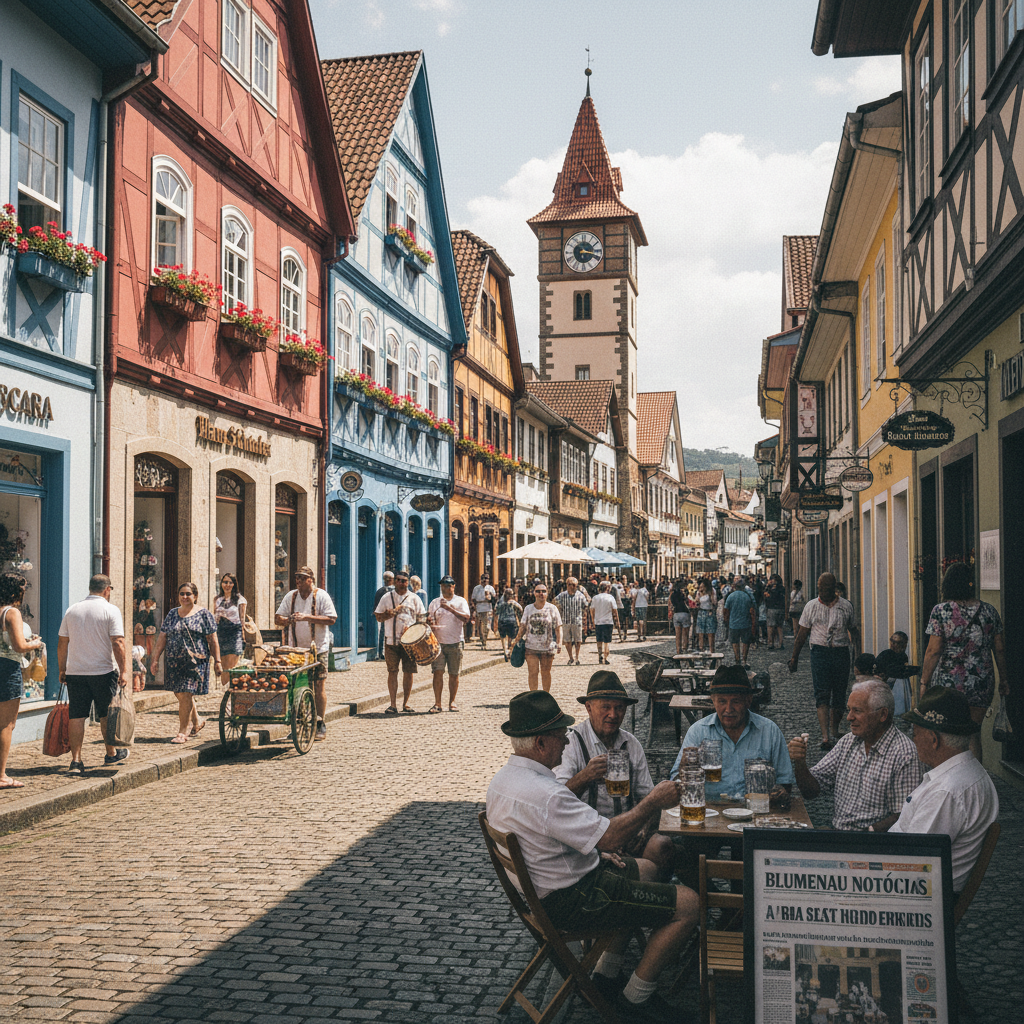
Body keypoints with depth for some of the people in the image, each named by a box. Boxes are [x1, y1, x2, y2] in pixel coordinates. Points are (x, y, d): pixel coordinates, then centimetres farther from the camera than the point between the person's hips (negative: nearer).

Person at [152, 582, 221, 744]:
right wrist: (155, 658, 4)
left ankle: (183, 732, -3)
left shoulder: (203, 614, 1)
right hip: (174, 662, 5)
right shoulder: (172, 614, 12)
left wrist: (217, 661, -4)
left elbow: (213, 640, -1)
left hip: (195, 661, -5)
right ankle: (197, 721, 34)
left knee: (185, 695, -10)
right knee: (181, 694, 10)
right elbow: (162, 638, 11)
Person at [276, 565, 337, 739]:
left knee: (319, 687, -2)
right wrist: (288, 619, -16)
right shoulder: (290, 596, 9)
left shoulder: (321, 596, -3)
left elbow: (331, 619, -11)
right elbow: (278, 618, 8)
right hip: (296, 649, 3)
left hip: (318, 648, -3)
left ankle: (320, 725, 6)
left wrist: (307, 617, -20)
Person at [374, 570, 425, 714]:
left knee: (409, 672, -1)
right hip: (391, 641, 0)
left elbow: (423, 617, 8)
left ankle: (405, 704, 10)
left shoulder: (414, 598, 8)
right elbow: (378, 617, 7)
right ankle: (393, 705, 7)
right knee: (392, 671, 1)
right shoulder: (387, 598, 9)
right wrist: (392, 613, -11)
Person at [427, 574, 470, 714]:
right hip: (438, 642, 1)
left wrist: (450, 608, -20)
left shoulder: (460, 601, 4)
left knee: (454, 674, 5)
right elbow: (429, 621, 12)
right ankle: (437, 704, -5)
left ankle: (452, 702, 18)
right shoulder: (435, 602, 11)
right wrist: (430, 623, -12)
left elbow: (466, 618, -11)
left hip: (455, 643, -1)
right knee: (437, 672, -8)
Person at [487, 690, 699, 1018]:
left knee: (645, 868, 30)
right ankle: (635, 998, 8)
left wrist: (598, 850, 8)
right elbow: (610, 837, -28)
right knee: (687, 904, -7)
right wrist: (653, 802, -16)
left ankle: (607, 974, 29)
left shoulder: (502, 779, 1)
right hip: (570, 901, -10)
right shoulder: (543, 794, -32)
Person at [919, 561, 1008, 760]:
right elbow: (999, 650, 8)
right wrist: (1004, 679, 19)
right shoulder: (989, 611, 3)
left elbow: (934, 651, -11)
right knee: (973, 733, 14)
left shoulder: (941, 611, -8)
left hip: (948, 683, -3)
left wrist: (924, 682, -5)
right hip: (981, 684, 3)